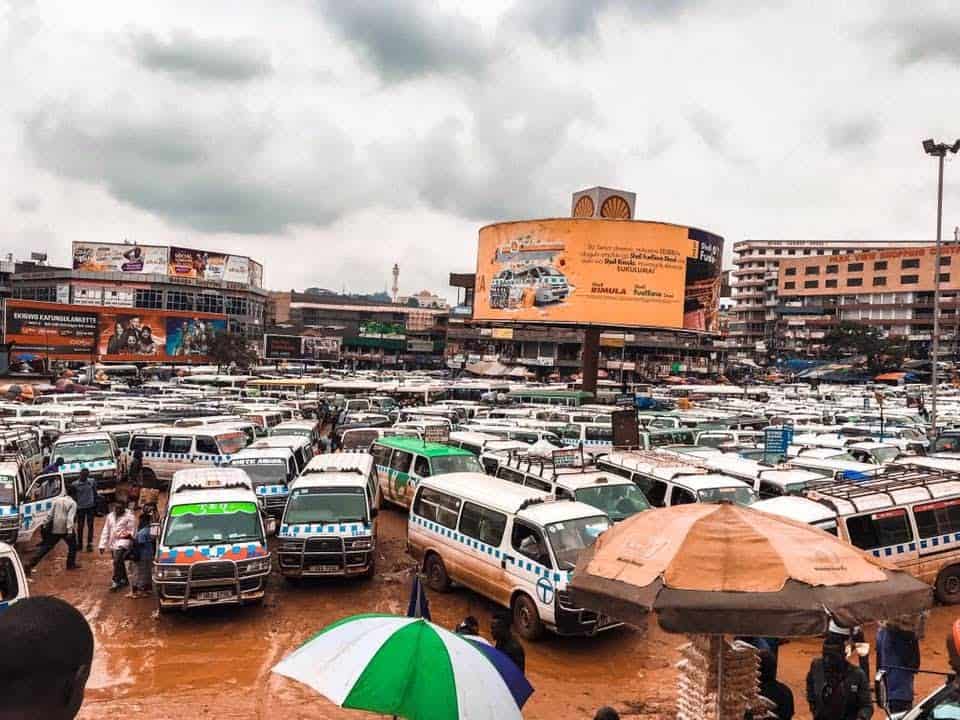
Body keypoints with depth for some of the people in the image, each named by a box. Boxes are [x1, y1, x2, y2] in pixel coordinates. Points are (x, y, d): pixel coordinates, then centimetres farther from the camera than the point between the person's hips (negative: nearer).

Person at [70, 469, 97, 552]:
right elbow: (73, 496, 0)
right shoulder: (74, 484, -6)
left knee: (90, 526, 3)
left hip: (90, 507, 1)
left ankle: (89, 544, 9)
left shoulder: (92, 481, -2)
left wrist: (95, 504, 8)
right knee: (80, 526, 10)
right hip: (80, 507, -1)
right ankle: (79, 543, 25)